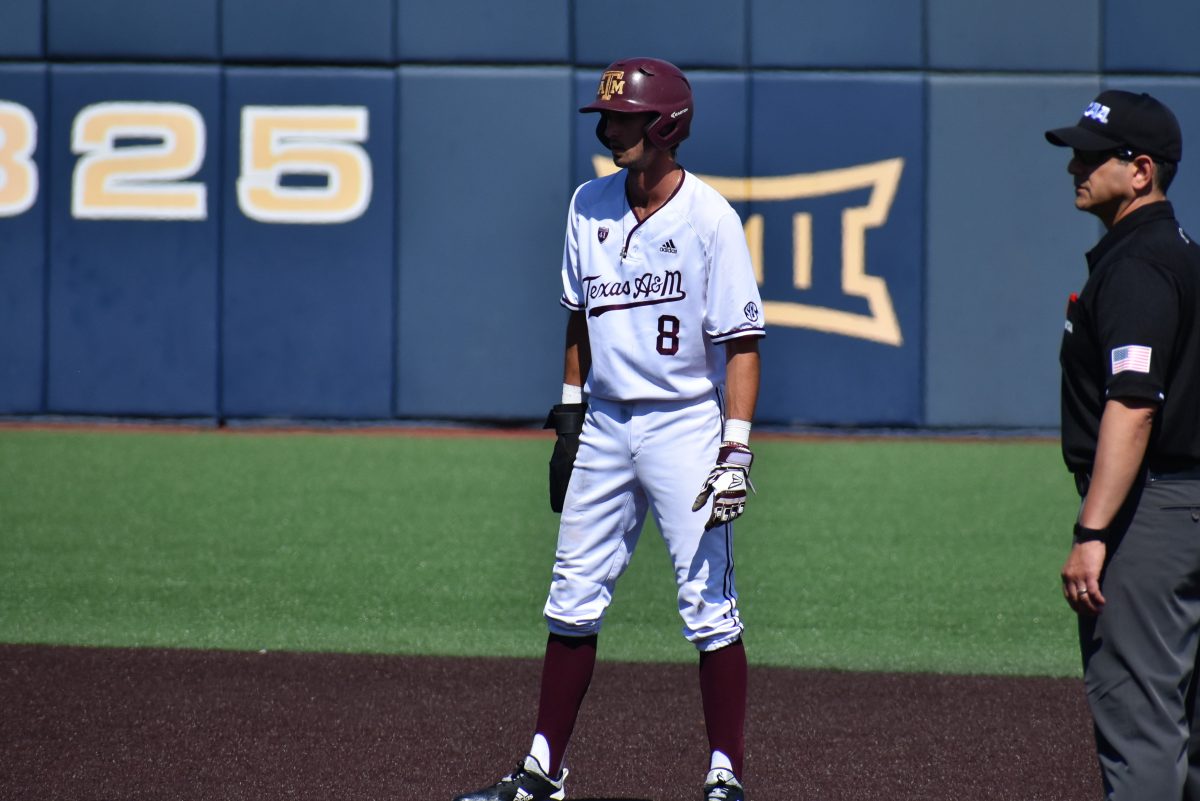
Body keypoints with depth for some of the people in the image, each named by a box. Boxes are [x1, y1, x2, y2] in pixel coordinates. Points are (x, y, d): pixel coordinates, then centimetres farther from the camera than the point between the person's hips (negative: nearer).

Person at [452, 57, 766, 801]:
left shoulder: (711, 219, -11)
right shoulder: (590, 205, 6)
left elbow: (742, 342, -13)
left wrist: (736, 450, -19)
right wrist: (569, 417, 14)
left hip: (685, 426, -6)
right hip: (604, 425, 6)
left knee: (709, 608, -5)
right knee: (573, 600, 8)